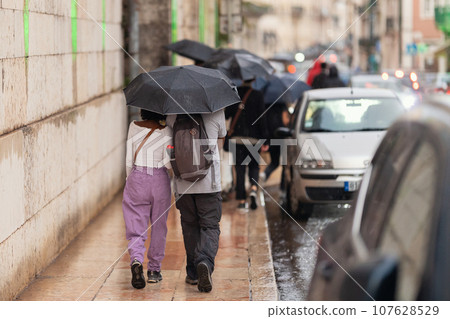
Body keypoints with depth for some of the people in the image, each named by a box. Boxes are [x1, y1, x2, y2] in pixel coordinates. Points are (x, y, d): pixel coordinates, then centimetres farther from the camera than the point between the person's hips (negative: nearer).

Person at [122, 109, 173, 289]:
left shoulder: (134, 127, 0)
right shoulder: (165, 131, -5)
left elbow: (129, 159, 3)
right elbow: (168, 162, -11)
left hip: (137, 179, 1)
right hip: (160, 181, -1)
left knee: (135, 227, 1)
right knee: (158, 226, 14)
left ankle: (136, 260, -24)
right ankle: (154, 270, 20)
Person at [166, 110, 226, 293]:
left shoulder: (174, 113, 1)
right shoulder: (216, 111, -2)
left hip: (182, 182, 2)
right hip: (209, 182, -2)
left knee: (189, 225, 15)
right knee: (210, 226, 3)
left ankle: (193, 274, 19)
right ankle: (205, 263, -23)